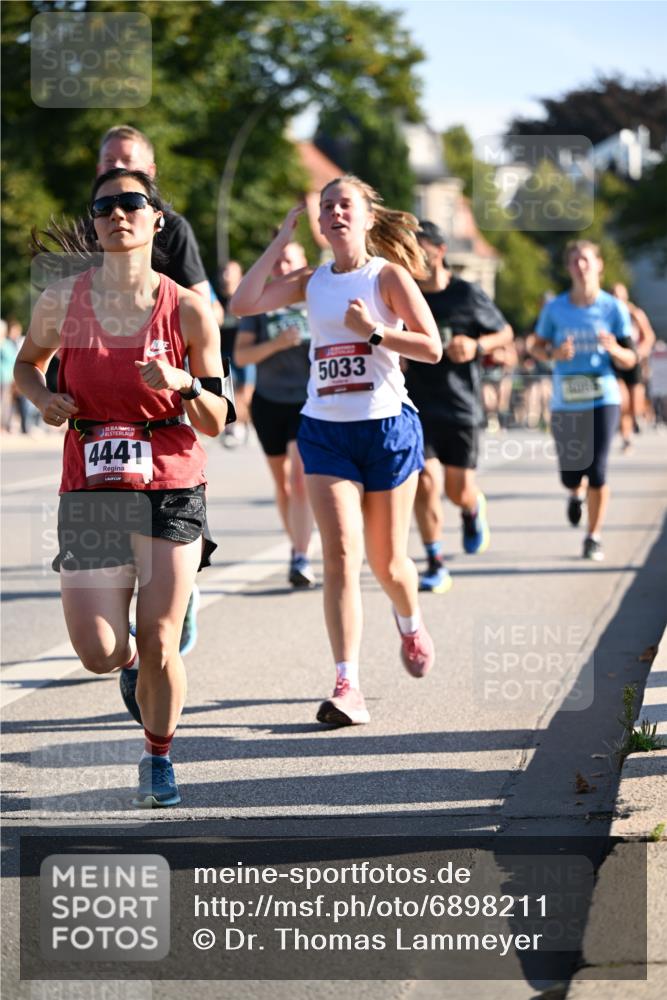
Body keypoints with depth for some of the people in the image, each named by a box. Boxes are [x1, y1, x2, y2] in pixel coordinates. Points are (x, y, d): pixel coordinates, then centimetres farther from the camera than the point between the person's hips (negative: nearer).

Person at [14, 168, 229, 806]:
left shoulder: (188, 311, -4)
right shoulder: (61, 302, -1)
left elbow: (216, 422, 1)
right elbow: (27, 364, 19)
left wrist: (184, 387, -20)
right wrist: (43, 399, -3)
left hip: (171, 489, -1)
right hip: (89, 489, 1)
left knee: (158, 645, -2)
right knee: (98, 654, -3)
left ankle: (159, 759, 24)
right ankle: (131, 662, 35)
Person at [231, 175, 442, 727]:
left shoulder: (389, 276, -2)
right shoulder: (311, 281, 8)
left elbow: (432, 347, -7)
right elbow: (244, 304, -5)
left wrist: (374, 331, -18)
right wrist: (281, 241, -1)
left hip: (388, 427, -2)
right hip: (325, 430, 2)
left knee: (387, 562, 9)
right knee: (340, 554, -12)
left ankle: (411, 625, 44)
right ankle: (348, 687, -15)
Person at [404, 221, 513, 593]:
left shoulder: (468, 295, -5)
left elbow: (505, 332, 7)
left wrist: (477, 346, -12)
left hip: (460, 405, -1)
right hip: (417, 405, 1)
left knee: (459, 490, 5)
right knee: (425, 483, -12)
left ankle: (474, 508, 44)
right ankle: (436, 566, -2)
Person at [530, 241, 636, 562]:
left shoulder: (613, 308, -2)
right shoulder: (555, 308, 1)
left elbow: (630, 360, 2)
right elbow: (536, 346, 11)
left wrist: (614, 349, -20)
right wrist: (554, 354, -10)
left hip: (602, 399, -2)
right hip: (564, 402, 2)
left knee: (597, 470, -11)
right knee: (570, 474, 4)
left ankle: (593, 538, 5)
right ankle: (576, 494, 43)